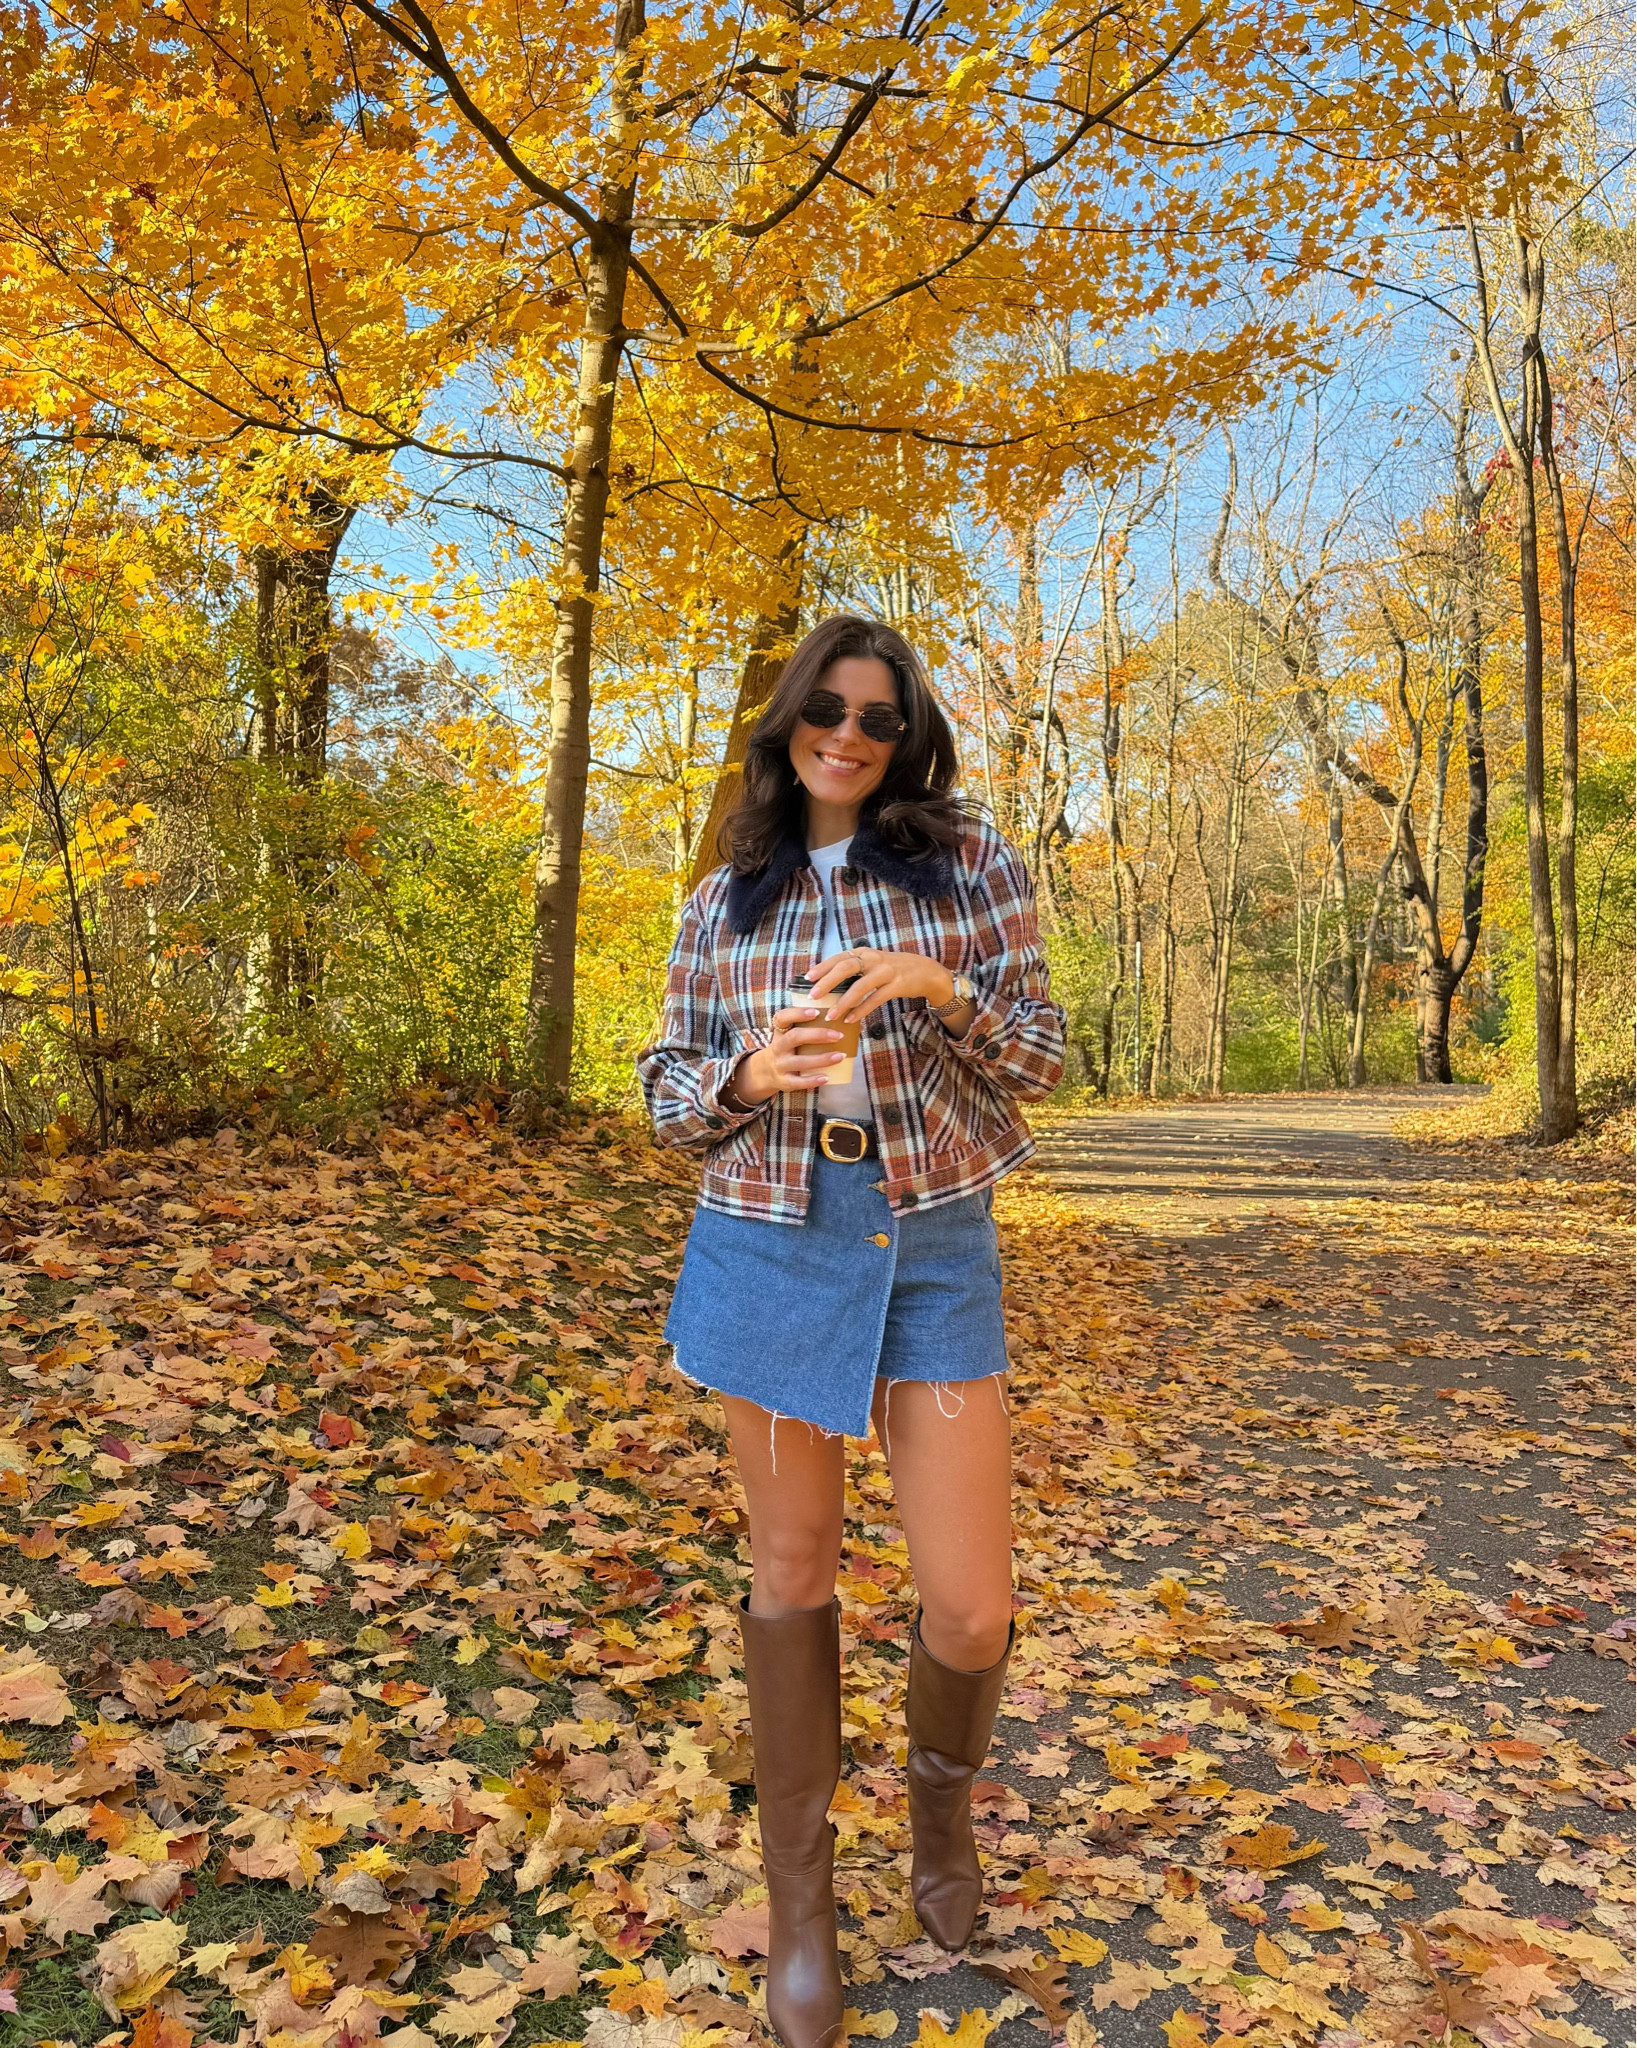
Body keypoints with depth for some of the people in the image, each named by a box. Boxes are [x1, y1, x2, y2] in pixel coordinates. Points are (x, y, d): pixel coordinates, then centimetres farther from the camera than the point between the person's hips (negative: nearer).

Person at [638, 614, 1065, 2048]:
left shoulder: (970, 862, 2)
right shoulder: (726, 901, 7)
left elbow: (1040, 1060, 1)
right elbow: (668, 1090, 7)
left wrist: (936, 984, -17)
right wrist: (748, 1074, -15)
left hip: (936, 1247, -1)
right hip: (771, 1244, 1)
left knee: (972, 1611, -2)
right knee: (793, 1569, 10)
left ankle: (943, 1783, 35)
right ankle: (800, 1891, 30)